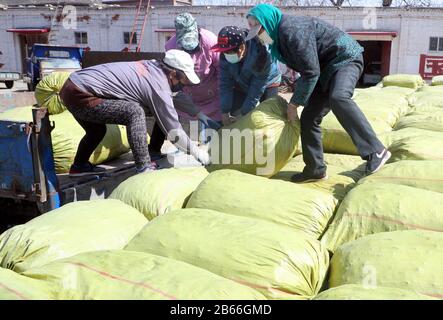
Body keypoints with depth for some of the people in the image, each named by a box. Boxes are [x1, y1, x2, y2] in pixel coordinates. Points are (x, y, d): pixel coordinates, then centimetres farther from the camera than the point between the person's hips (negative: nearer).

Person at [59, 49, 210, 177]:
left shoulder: (151, 65, 7)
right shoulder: (158, 87, -16)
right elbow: (173, 131, -10)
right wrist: (198, 153, 1)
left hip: (70, 87, 9)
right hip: (80, 96, -9)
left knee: (97, 131, 30)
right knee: (134, 112, -17)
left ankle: (79, 166, 46)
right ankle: (144, 169, -14)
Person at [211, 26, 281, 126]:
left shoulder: (261, 54, -40)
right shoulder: (225, 55, -27)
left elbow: (257, 89, -33)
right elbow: (225, 84, -20)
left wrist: (243, 114, -31)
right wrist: (225, 112, -25)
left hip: (267, 84, -3)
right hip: (242, 84, 4)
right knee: (230, 119, -7)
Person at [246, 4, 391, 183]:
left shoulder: (292, 30, -23)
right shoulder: (280, 36, 8)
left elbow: (311, 72, -24)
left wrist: (294, 104, -16)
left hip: (344, 58, -10)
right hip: (327, 69, 10)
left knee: (338, 98, -38)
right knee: (308, 118, 3)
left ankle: (376, 152, -38)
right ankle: (315, 170, 13)